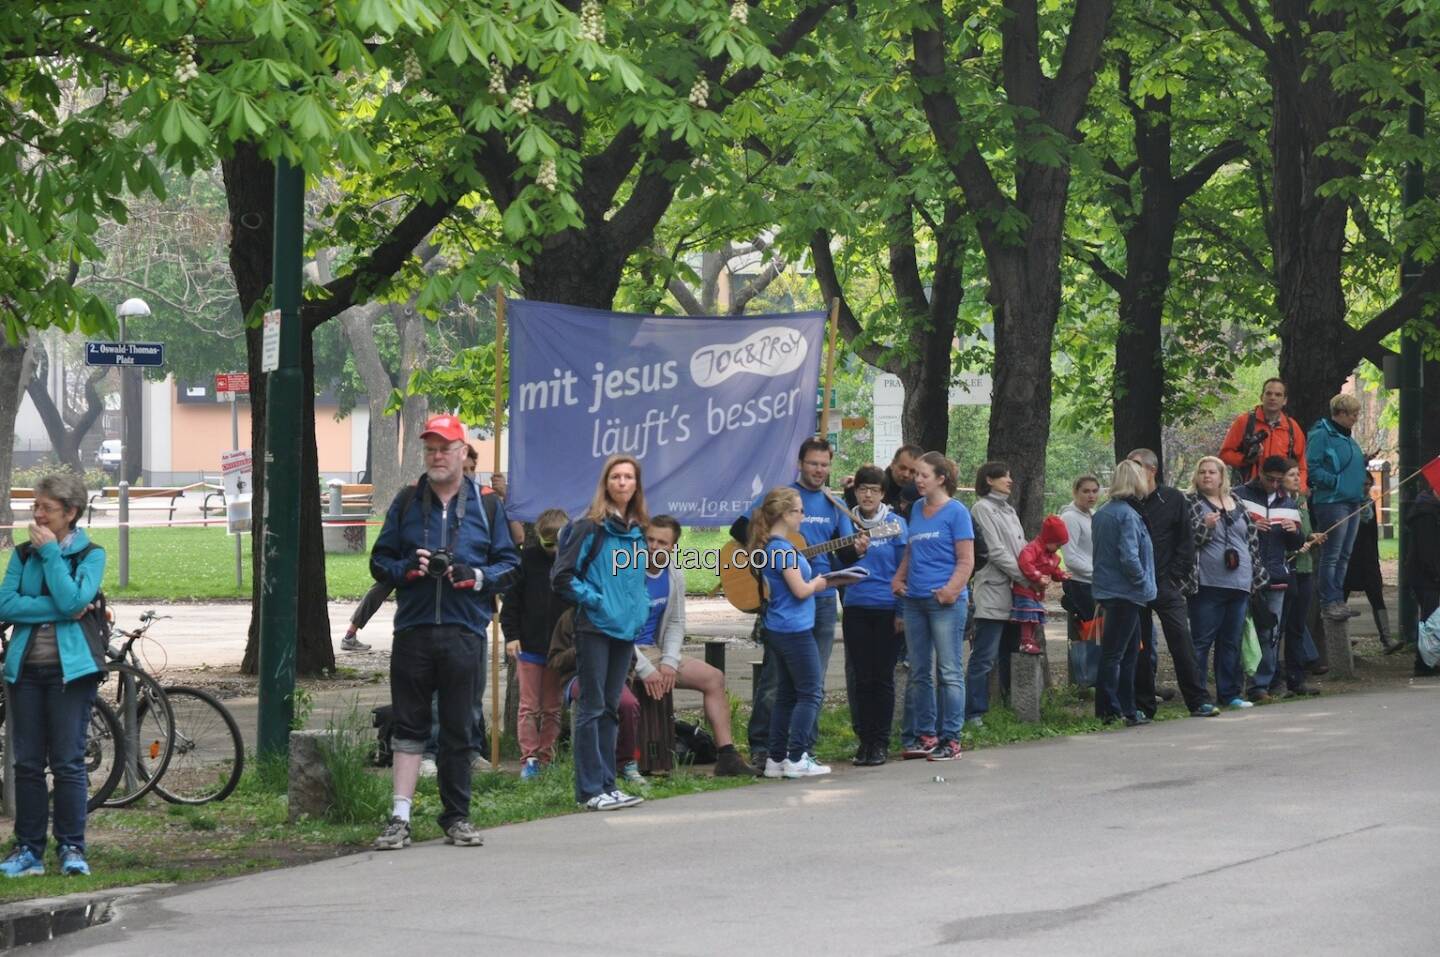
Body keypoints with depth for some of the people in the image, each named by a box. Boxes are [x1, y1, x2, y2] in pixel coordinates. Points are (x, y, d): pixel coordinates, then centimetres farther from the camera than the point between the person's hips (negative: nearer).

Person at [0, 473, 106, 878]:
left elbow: (72, 600, -16)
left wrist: (51, 552, -12)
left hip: (71, 667, -4)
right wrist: (59, 611, -13)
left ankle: (71, 848, 2)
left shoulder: (90, 555, 0)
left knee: (68, 762, -5)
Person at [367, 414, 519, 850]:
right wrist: (408, 568, -9)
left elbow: (508, 564, 9)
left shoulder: (485, 505, 9)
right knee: (408, 726, -1)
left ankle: (457, 818, 13)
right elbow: (380, 561, 12)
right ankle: (400, 818, 0)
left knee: (459, 729, 4)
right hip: (413, 630, 1)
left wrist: (477, 577, -11)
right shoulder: (407, 503, 11)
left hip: (464, 633, -1)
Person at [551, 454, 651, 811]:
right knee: (592, 708, -4)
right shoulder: (590, 527, -8)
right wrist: (594, 599, -14)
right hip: (595, 627, -7)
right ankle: (590, 790, -3)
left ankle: (607, 784, 16)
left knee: (610, 709, 11)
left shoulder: (638, 532, 12)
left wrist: (639, 610, 11)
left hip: (627, 629, 7)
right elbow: (562, 576, -10)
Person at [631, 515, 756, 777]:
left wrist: (669, 662, -3)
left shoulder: (674, 575, 7)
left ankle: (727, 756, 3)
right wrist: (645, 669, -22)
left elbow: (675, 624, 14)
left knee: (714, 677, 1)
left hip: (653, 651, 8)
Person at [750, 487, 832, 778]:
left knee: (786, 694, 13)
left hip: (777, 630, 9)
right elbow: (800, 590, -19)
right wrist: (818, 583, 0)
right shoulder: (783, 549, -17)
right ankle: (797, 759, -5)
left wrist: (814, 582, 9)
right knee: (810, 692, -3)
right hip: (795, 629, -9)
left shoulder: (769, 546, 11)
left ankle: (775, 758, 13)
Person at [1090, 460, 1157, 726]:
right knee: (1114, 653, -5)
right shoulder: (1127, 515, -16)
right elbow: (1129, 557, -23)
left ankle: (1127, 710, 19)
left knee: (1129, 653, 15)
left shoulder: (1102, 513, 11)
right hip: (1125, 592, -9)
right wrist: (1143, 582, -9)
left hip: (1107, 589, 9)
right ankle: (1108, 711, -2)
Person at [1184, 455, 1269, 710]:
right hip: (1208, 584, -5)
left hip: (1239, 584, 5)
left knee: (1232, 641, 10)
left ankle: (1230, 693, 16)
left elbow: (1252, 538, 20)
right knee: (1201, 641, -4)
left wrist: (1256, 575, 16)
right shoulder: (1190, 503, -1)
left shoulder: (1236, 505, 15)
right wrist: (1205, 526, -23)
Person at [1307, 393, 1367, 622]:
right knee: (1331, 555, -8)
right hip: (1332, 501, -9)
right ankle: (1329, 603, -7)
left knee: (1345, 555, 11)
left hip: (1352, 503, 9)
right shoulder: (1321, 434, -9)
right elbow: (1311, 468, -16)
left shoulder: (1348, 439, 19)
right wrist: (1337, 482, -19)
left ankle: (1337, 600, 16)